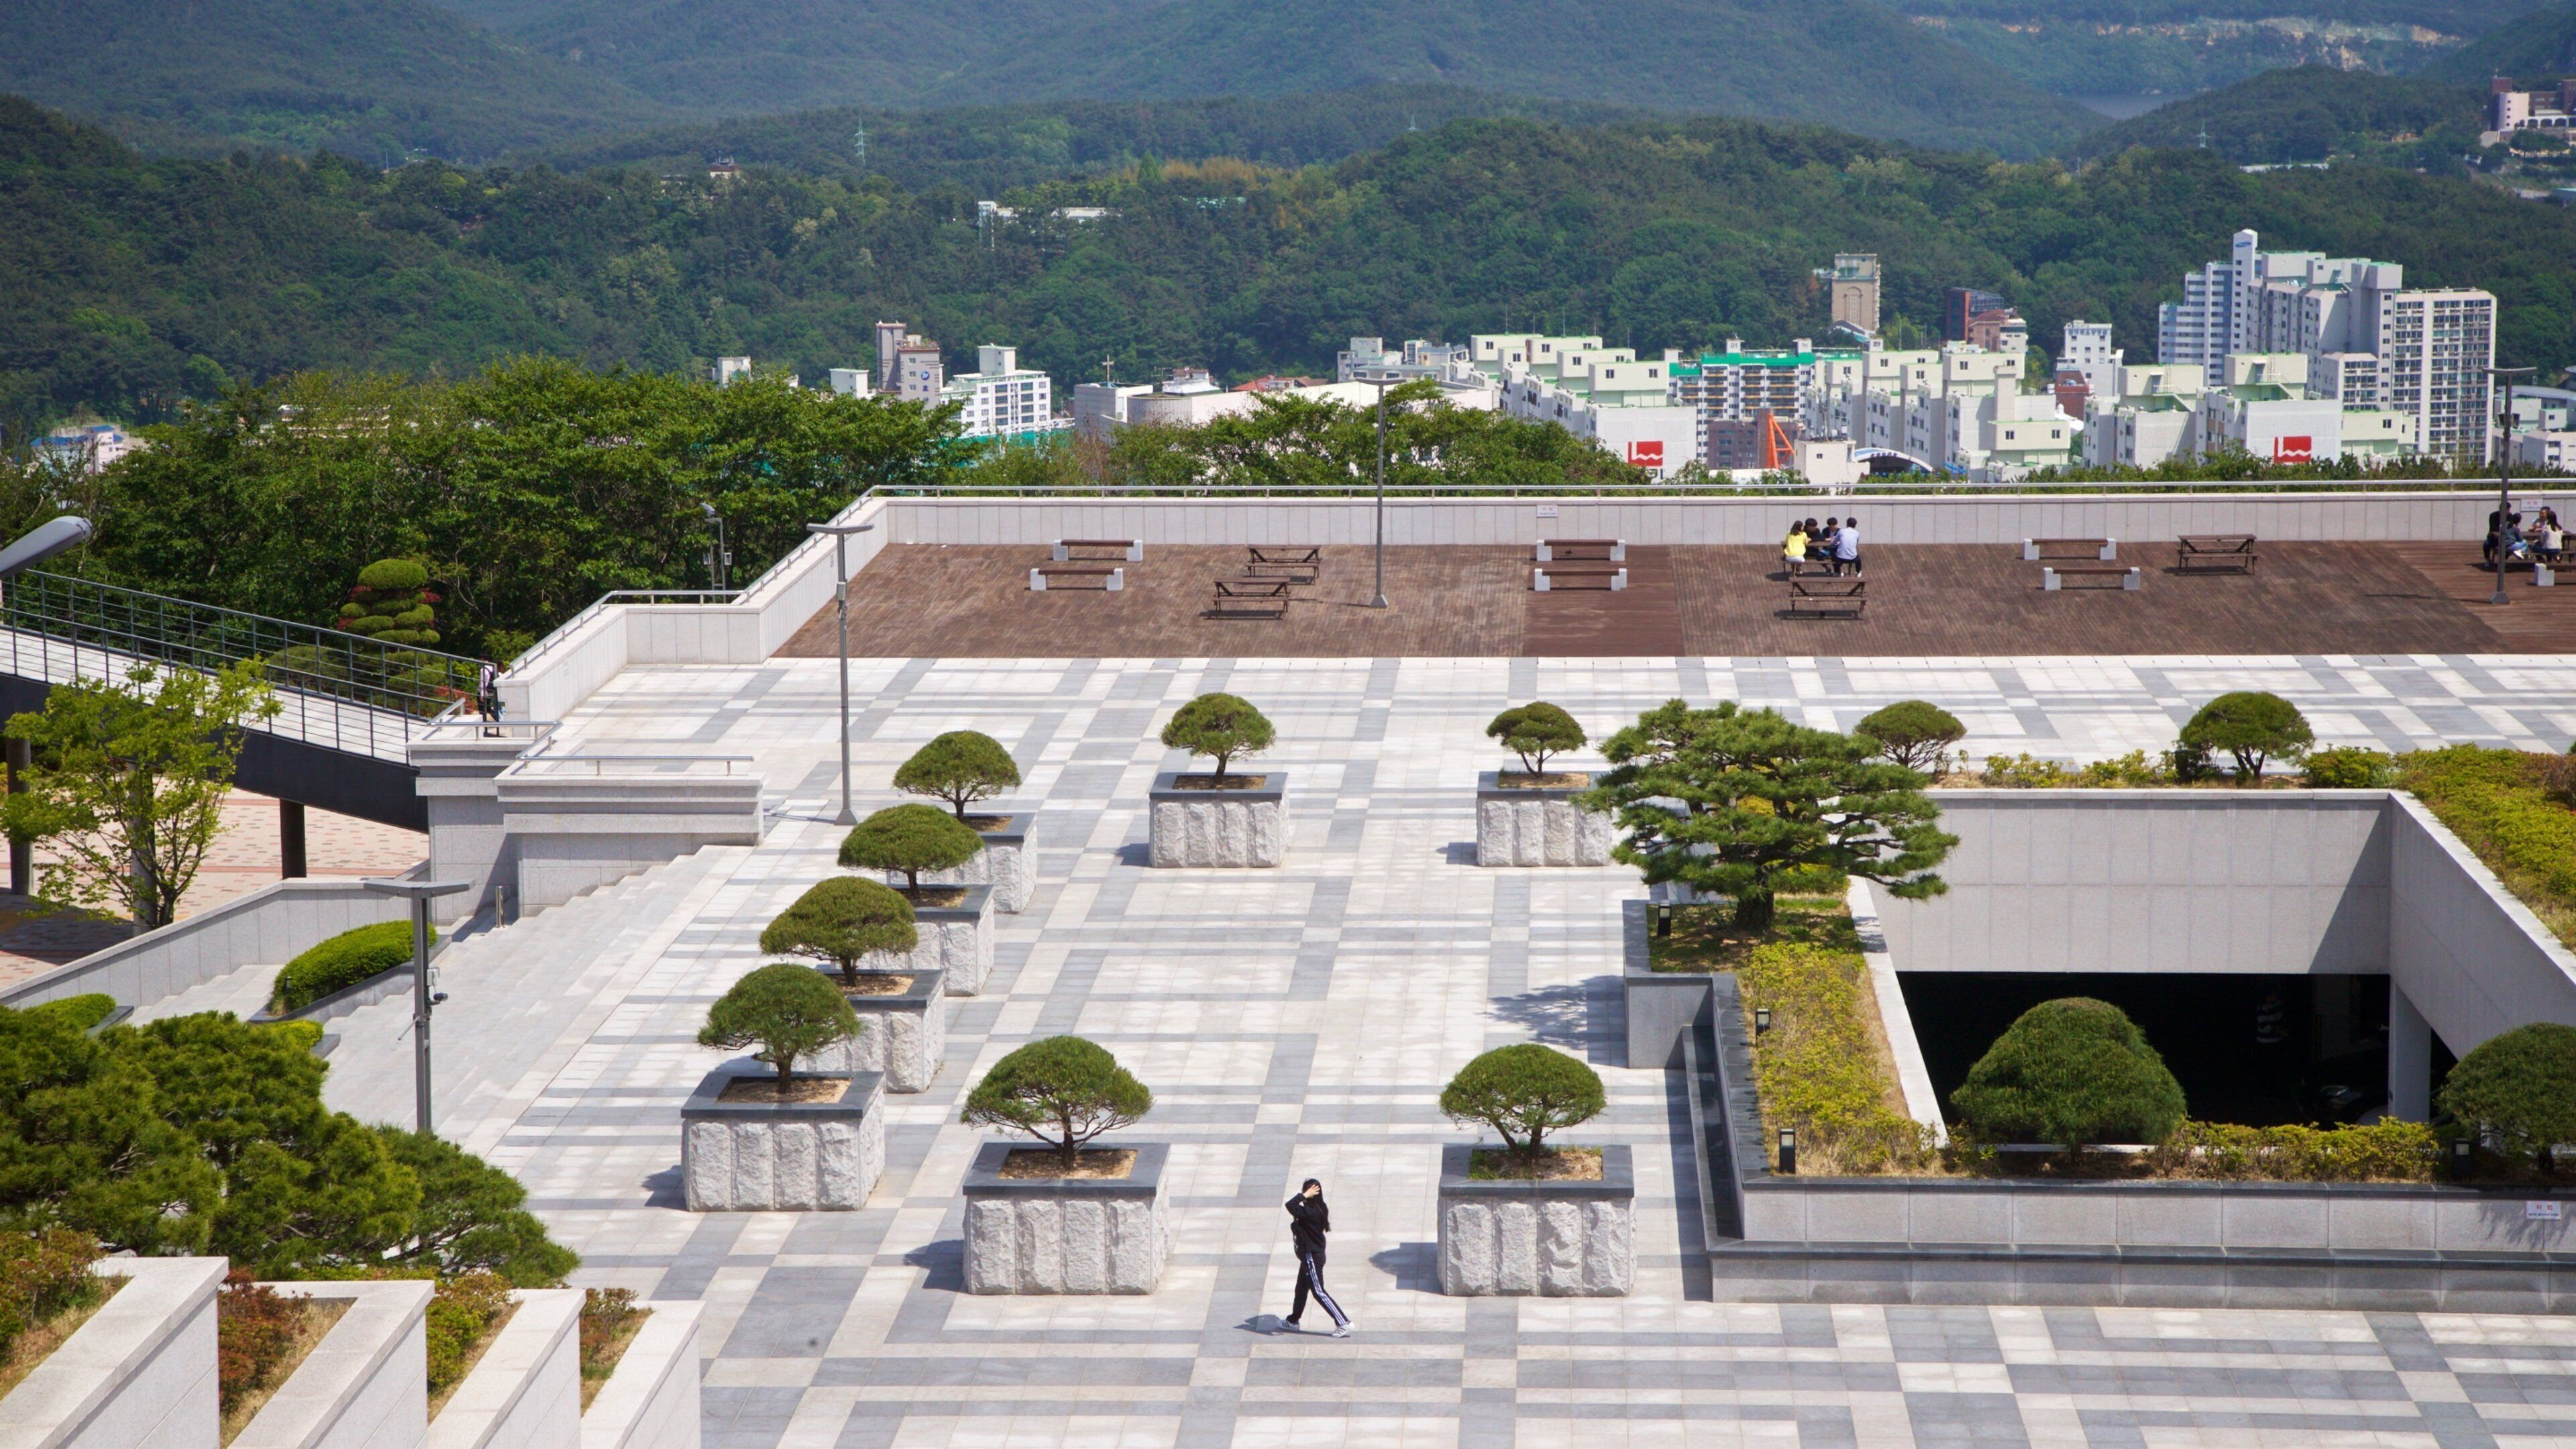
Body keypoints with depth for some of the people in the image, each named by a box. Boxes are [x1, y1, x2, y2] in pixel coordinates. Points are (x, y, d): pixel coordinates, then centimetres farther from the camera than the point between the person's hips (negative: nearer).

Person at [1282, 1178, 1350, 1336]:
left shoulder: (1310, 1212, -27)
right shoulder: (1317, 1210, 2)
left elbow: (1290, 1205, -37)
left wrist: (1304, 1196, -28)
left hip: (1312, 1257, -10)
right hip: (1310, 1256, 10)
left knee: (1319, 1291, -5)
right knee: (1301, 1289, 23)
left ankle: (1343, 1323, -5)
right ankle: (1293, 1320, 40)